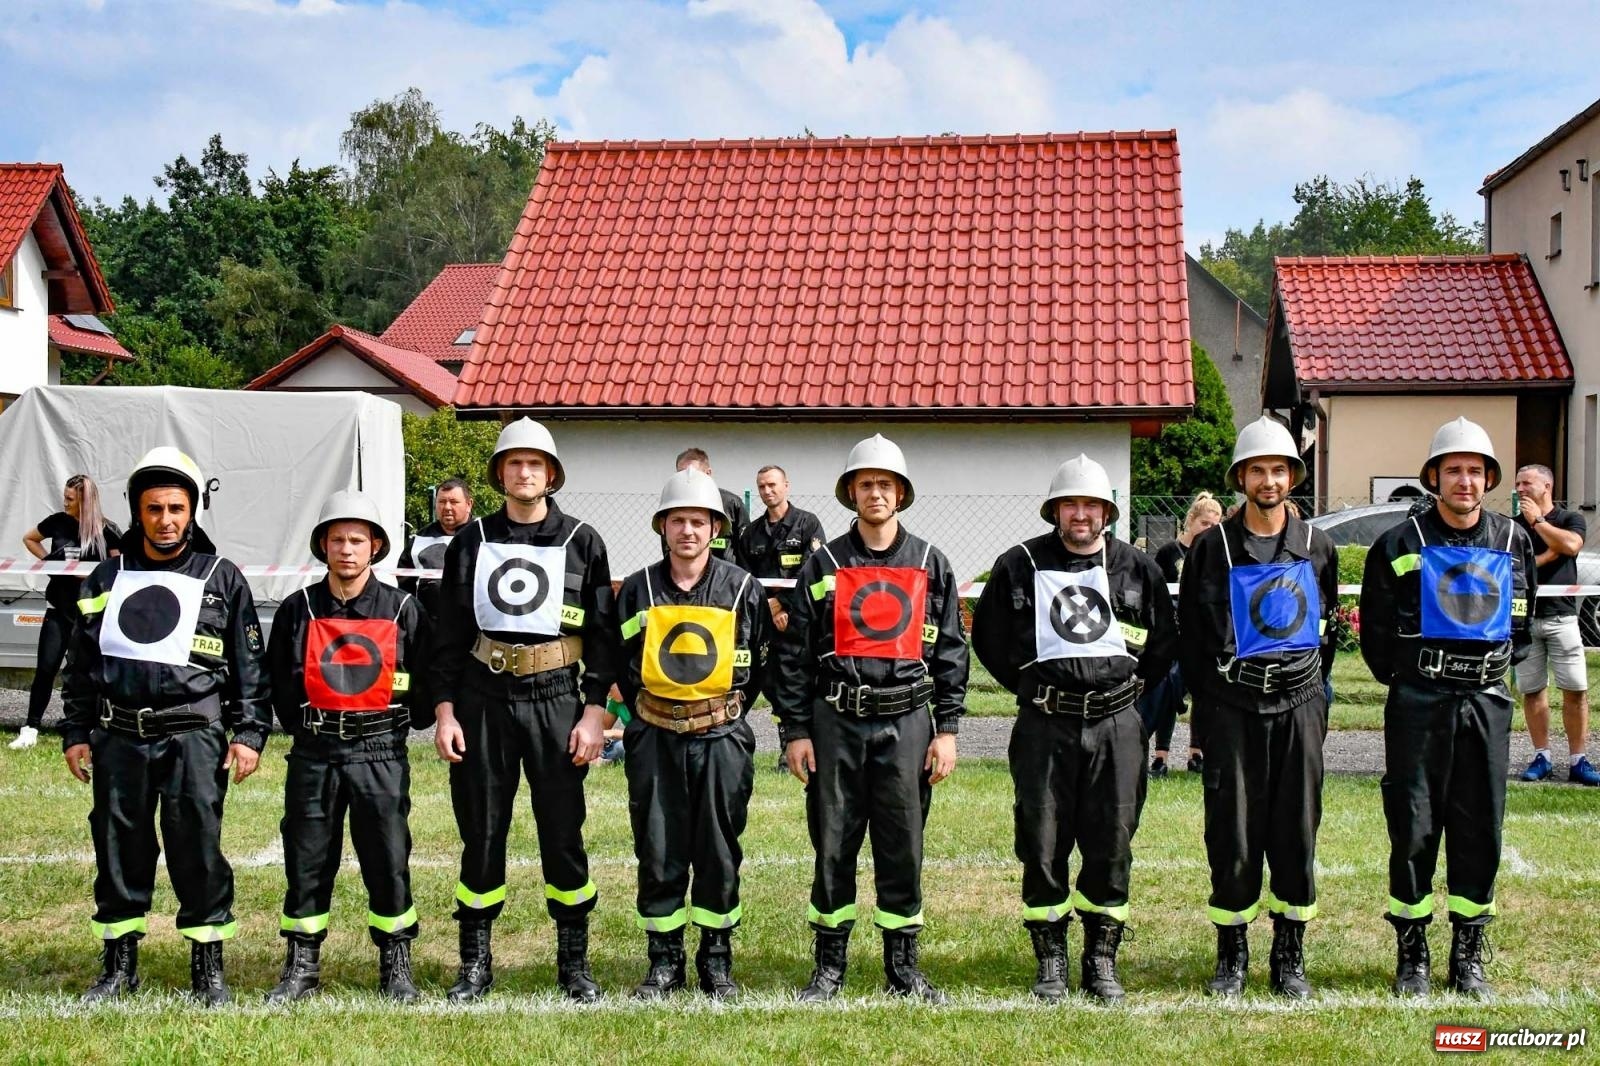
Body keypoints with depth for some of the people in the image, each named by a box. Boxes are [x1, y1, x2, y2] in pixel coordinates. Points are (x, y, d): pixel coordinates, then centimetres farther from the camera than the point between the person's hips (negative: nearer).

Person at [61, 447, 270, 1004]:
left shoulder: (222, 579, 5)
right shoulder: (108, 578, 13)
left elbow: (251, 665, 4)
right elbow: (80, 663, 18)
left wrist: (250, 733, -2)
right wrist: (76, 733, 13)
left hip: (193, 736, -3)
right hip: (117, 738, 3)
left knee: (198, 850, -3)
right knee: (118, 849, 8)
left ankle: (208, 966, 10)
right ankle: (120, 965, 22)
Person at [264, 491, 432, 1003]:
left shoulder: (403, 609, 1)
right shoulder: (298, 609, 5)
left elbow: (427, 680, 6)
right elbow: (276, 679, 13)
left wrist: (401, 725, 3)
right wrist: (302, 727, 8)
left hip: (381, 755, -1)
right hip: (313, 755, 2)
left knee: (388, 860, 2)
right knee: (307, 860, 7)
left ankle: (396, 966, 15)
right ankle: (302, 966, 19)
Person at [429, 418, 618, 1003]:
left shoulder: (582, 541, 4)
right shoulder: (471, 541, 8)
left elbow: (603, 632, 3)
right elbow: (448, 631, 8)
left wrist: (594, 711, -5)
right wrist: (444, 709, 0)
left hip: (555, 697, -1)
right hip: (482, 697, 1)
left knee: (563, 832, 3)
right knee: (481, 830, 6)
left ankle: (574, 963, 17)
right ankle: (475, 963, 18)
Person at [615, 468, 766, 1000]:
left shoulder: (743, 588, -1)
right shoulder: (638, 588, 2)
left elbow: (760, 661, 9)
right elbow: (621, 662, 11)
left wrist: (728, 713, 9)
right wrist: (645, 715, 8)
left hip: (722, 738, -1)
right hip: (655, 739, 1)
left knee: (719, 852, 6)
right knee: (658, 853, 5)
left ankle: (717, 961, 20)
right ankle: (663, 961, 18)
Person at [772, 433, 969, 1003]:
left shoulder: (931, 564, 8)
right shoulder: (823, 565, 5)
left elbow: (951, 650, 7)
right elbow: (794, 652, 4)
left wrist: (946, 729, 1)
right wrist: (794, 730, -1)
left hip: (907, 721, 0)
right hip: (836, 721, 0)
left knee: (903, 847, 5)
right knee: (832, 845, 5)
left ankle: (904, 965, 17)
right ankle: (829, 966, 17)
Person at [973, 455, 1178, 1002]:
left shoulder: (1138, 569, 6)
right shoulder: (1019, 565, 2)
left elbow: (1165, 644, 16)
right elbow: (988, 638, 12)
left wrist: (1122, 685, 12)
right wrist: (1029, 686, 10)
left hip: (1116, 726, 1)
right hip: (1044, 726, -1)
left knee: (1111, 845, 4)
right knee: (1042, 846, 2)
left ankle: (1102, 961, 18)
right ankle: (1051, 964, 15)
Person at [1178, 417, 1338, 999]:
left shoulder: (1317, 546, 7)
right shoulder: (1212, 547, -1)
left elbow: (1329, 625, 16)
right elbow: (1190, 632, 4)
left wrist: (1312, 687, 11)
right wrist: (1207, 702, 2)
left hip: (1299, 704, 2)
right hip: (1232, 706, -2)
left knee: (1296, 832, 6)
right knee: (1232, 834, 1)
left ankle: (1289, 959, 17)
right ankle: (1231, 957, 14)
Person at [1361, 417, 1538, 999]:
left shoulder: (1514, 543, 8)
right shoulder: (1400, 544, -1)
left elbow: (1524, 621, 19)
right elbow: (1375, 628, 4)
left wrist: (1501, 666, 9)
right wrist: (1401, 677, 2)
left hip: (1487, 701, 3)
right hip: (1418, 703, -3)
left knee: (1480, 830, 6)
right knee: (1413, 829, 0)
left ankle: (1468, 957, 18)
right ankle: (1412, 956, 11)